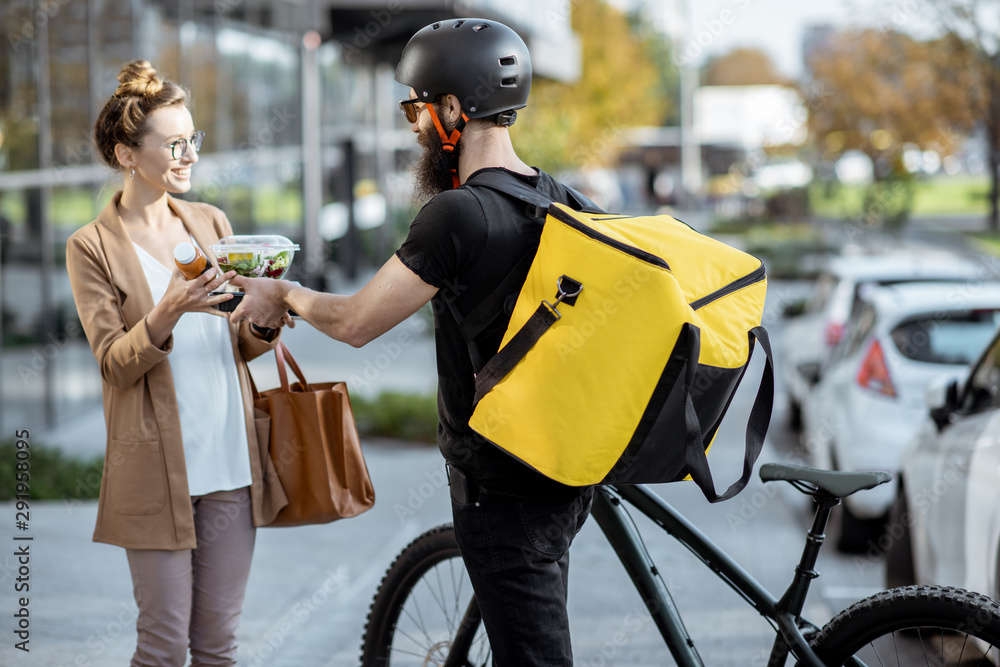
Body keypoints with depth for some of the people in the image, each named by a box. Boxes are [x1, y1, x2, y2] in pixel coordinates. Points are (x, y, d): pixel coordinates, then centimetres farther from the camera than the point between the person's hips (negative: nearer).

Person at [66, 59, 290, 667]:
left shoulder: (211, 223, 12)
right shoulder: (92, 247, -2)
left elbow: (243, 345, 14)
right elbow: (115, 363, -9)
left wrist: (264, 324, -9)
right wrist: (169, 313, -26)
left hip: (231, 462, 4)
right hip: (157, 469, -4)